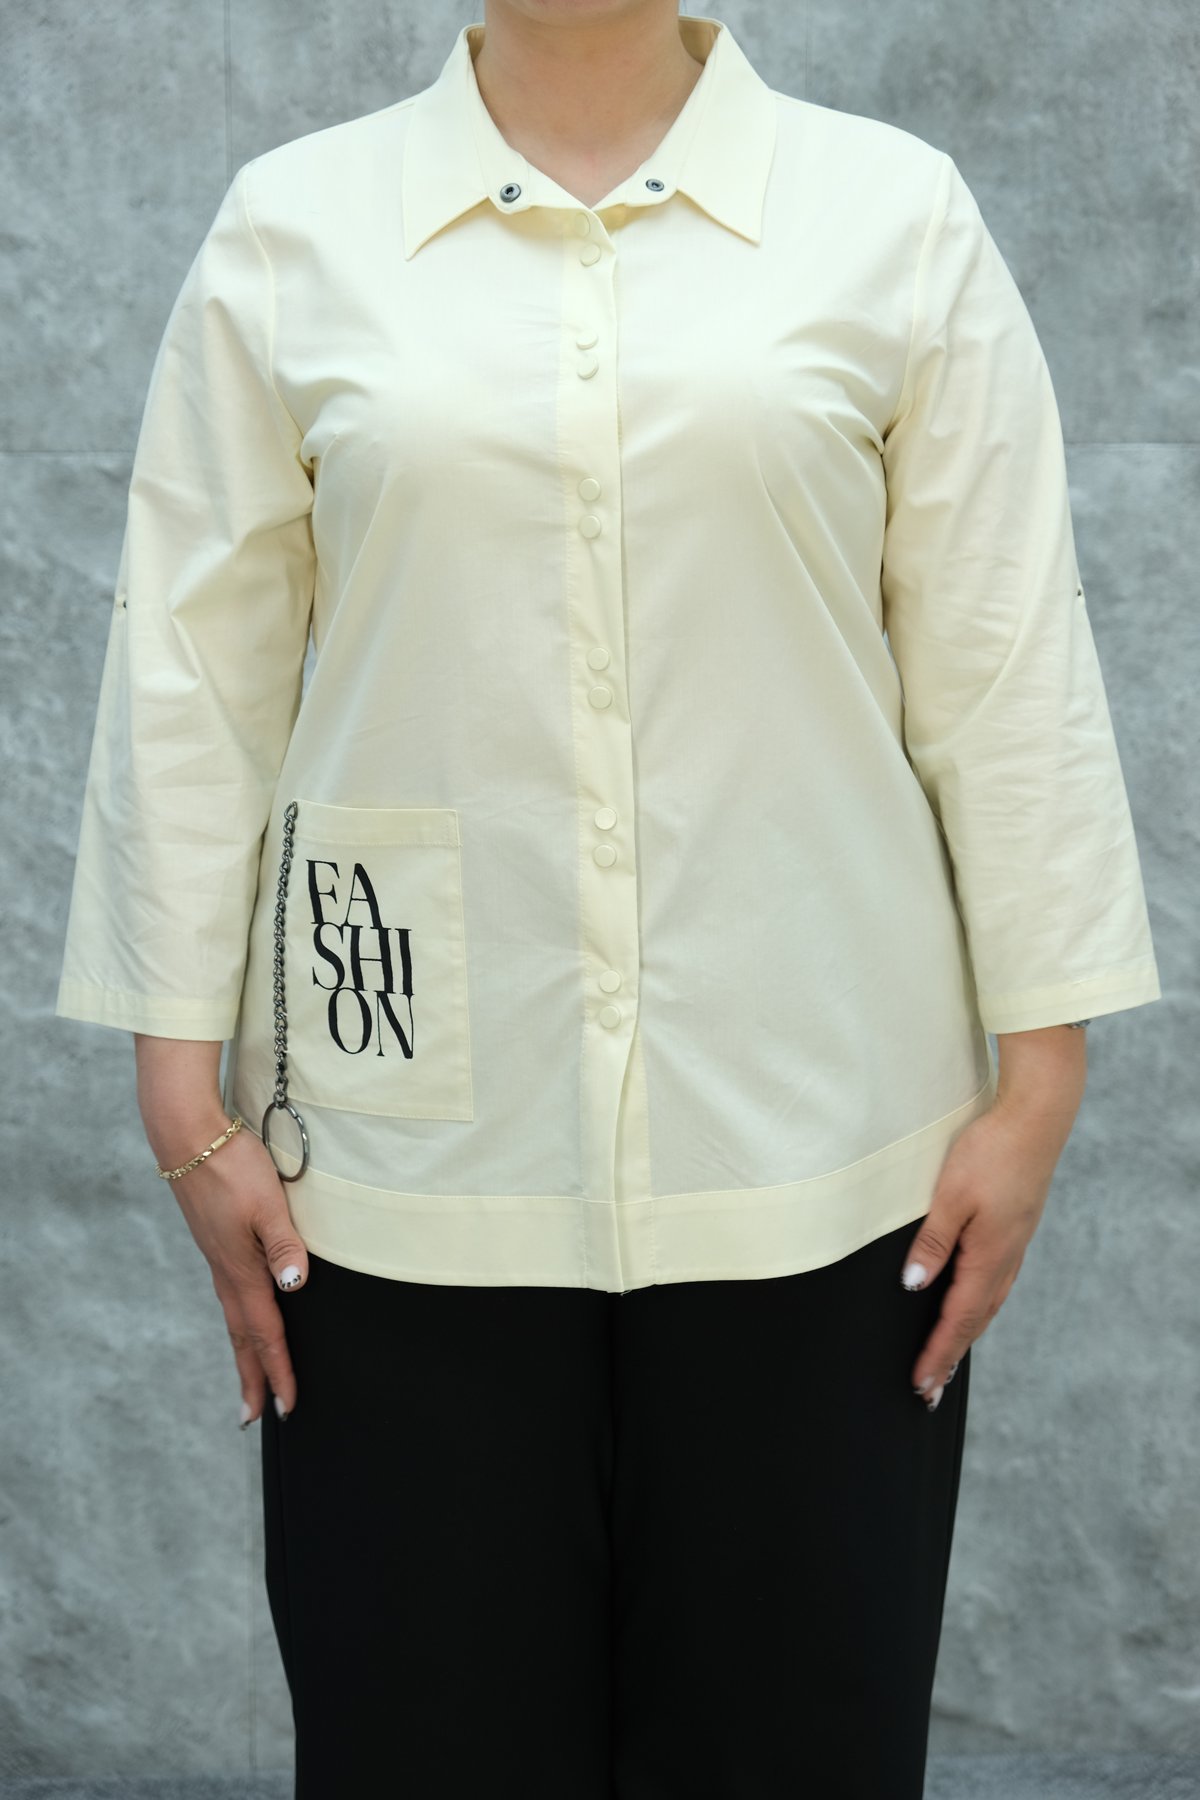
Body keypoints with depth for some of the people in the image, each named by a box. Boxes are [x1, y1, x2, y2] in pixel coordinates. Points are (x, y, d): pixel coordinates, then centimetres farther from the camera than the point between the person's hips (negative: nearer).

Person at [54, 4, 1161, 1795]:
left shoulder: (896, 214, 2)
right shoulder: (289, 228, 4)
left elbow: (1006, 672, 0)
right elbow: (197, 675, 2)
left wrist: (1035, 1081, -3)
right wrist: (190, 1099, -1)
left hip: (804, 1149, 0)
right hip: (410, 1160, 1)